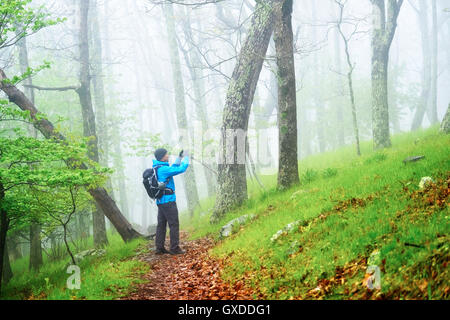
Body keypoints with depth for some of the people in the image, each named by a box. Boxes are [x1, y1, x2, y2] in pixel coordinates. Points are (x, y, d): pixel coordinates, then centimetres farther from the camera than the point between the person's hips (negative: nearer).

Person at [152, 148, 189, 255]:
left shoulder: (156, 168, 11)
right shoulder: (163, 169, -18)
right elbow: (181, 169, -17)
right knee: (174, 224, -3)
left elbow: (172, 169, 24)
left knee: (161, 224, 11)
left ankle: (159, 248, 12)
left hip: (160, 201, 9)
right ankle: (174, 248, -2)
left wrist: (179, 158, 20)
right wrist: (186, 158, -3)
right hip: (168, 201, -9)